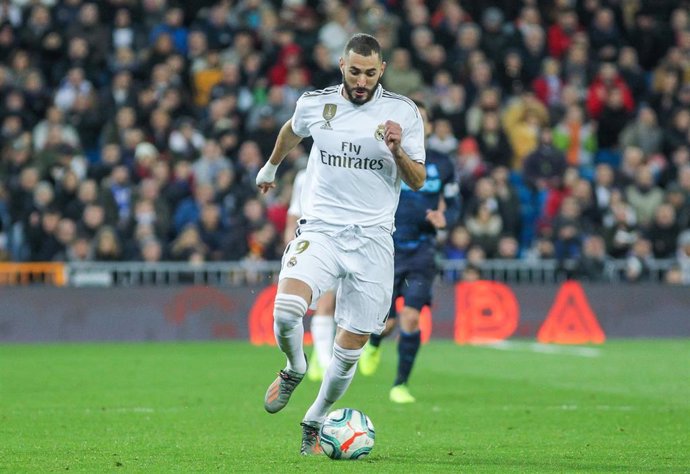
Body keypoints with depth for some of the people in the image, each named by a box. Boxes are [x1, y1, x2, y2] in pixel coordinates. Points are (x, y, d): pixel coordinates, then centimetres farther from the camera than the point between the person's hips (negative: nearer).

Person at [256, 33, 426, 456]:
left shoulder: (403, 112, -1)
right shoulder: (315, 104, 3)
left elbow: (418, 181, 2)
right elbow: (292, 132, 26)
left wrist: (397, 150, -17)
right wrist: (271, 167, 42)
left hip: (372, 240, 0)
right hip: (320, 230, 0)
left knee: (351, 349, 1)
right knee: (286, 311, -27)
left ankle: (315, 424, 25)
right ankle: (295, 370, 6)